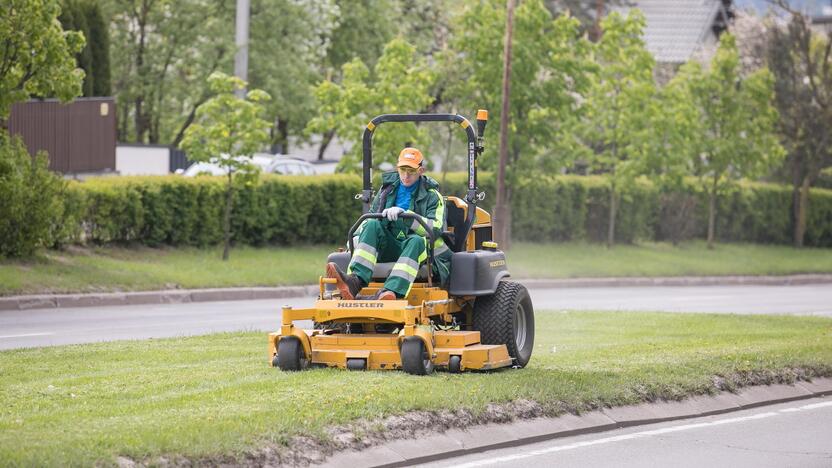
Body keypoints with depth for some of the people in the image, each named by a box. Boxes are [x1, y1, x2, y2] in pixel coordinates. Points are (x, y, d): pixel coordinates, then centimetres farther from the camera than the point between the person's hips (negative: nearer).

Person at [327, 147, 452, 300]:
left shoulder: (432, 195, 4)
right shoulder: (388, 189, 18)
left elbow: (435, 229, -11)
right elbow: (369, 217, 24)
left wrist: (404, 215, -22)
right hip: (389, 247, 4)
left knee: (416, 241, -38)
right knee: (372, 225, -24)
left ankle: (389, 293, -62)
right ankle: (355, 281, -48)